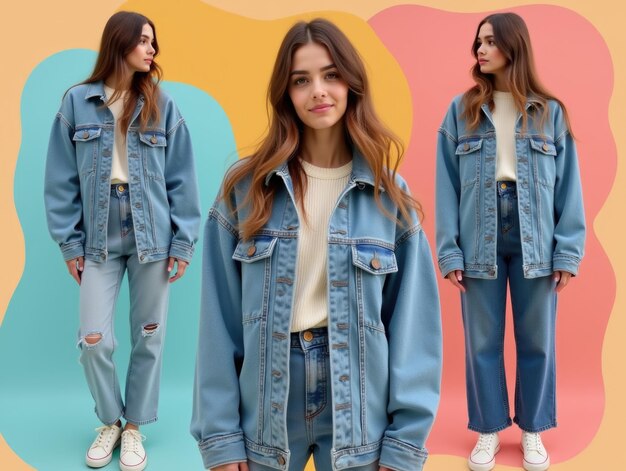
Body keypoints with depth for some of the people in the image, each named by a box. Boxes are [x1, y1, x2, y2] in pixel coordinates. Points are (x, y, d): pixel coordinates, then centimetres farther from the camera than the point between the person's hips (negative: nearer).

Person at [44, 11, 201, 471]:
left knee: (149, 337, 8)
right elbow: (63, 179, 2)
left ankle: (134, 426, 28)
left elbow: (181, 178, -1)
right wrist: (70, 242, -1)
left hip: (152, 234, 0)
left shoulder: (162, 105, 0)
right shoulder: (77, 102, 0)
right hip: (99, 237, 0)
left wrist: (183, 241, -5)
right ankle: (110, 420, 27)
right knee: (94, 341, -1)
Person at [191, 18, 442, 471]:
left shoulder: (390, 195, -3)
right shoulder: (245, 188, -4)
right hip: (266, 406, 0)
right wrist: (220, 434, -6)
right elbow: (220, 317, -5)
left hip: (358, 412, 0)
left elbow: (413, 322, -3)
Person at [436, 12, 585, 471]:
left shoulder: (550, 112, 4)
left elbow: (568, 187, 2)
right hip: (479, 239, 0)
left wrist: (569, 251, -5)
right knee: (483, 342, 9)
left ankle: (532, 432, 30)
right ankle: (489, 432, 27)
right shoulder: (462, 110, 3)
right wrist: (449, 250, -6)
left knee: (536, 342, 11)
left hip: (534, 238, 0)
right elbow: (448, 186, 0)